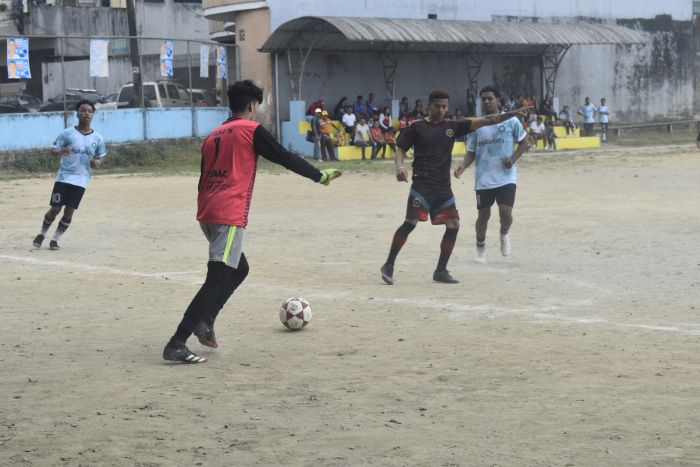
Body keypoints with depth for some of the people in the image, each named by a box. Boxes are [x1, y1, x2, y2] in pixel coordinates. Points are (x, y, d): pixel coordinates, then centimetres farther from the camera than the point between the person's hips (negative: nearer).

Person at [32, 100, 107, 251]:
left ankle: (55, 239, 14)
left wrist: (97, 162, -7)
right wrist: (61, 151, -25)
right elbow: (53, 151, -1)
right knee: (55, 209, -1)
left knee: (69, 212, -1)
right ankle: (42, 234, 23)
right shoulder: (67, 133, -3)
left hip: (81, 180, 2)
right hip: (63, 177, -2)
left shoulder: (97, 138, 3)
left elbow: (101, 156, 16)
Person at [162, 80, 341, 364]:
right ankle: (176, 344, -17)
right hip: (230, 215, -8)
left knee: (239, 268, 23)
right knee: (218, 281, -9)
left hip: (206, 213, 8)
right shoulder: (252, 130, -1)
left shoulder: (213, 135, 19)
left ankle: (205, 321, 10)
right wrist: (320, 176, 12)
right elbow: (285, 158, 1)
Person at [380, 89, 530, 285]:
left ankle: (440, 271, 11)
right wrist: (400, 166, -16)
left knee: (453, 225, -1)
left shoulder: (452, 127, 10)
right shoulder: (417, 127, 2)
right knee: (410, 222, -14)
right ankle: (388, 266, -3)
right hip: (422, 184, -5)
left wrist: (511, 114, -3)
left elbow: (483, 121, 5)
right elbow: (400, 149, 5)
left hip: (443, 187, 5)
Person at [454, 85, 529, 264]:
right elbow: (471, 152, 6)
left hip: (506, 177, -2)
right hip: (483, 180, 2)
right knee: (483, 215, 7)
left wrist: (513, 159, -10)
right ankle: (480, 248, 29)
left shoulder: (511, 121, -3)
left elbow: (523, 142, 6)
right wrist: (463, 166, -13)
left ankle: (504, 234, 21)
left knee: (505, 212, -13)